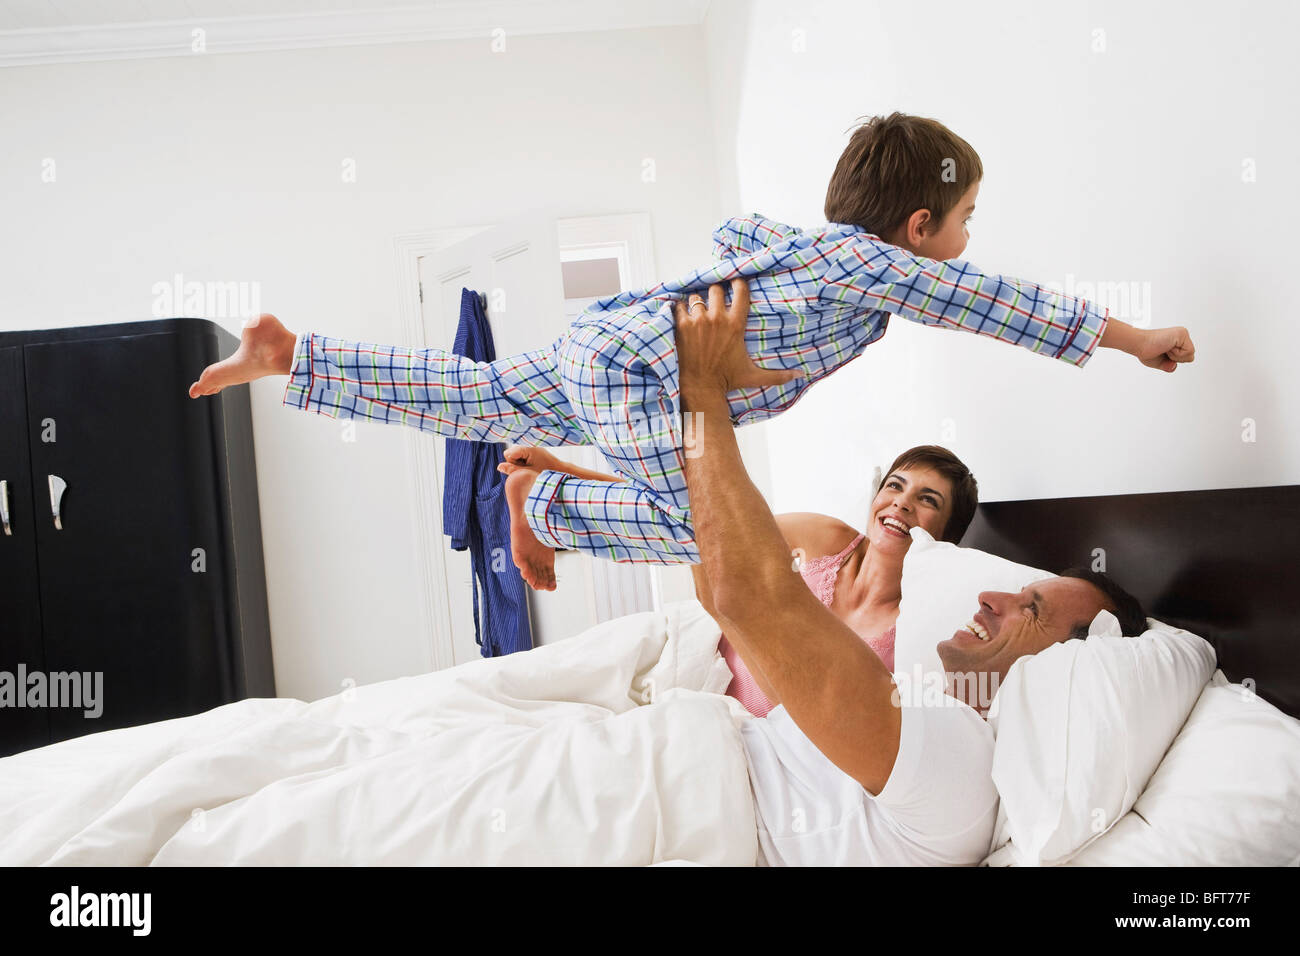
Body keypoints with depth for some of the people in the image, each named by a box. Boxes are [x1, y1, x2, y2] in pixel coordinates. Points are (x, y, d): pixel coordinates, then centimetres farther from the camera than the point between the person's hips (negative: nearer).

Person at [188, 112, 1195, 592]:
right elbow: (996, 303, -6)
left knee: (482, 401, 19)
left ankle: (293, 355, 20)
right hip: (638, 368, -9)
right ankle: (547, 500, -3)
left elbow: (734, 230, 32)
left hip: (599, 340, 9)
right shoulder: (877, 264, -9)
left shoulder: (804, 236, 15)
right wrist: (1133, 336, 2)